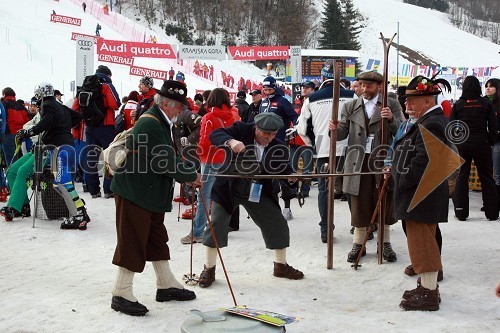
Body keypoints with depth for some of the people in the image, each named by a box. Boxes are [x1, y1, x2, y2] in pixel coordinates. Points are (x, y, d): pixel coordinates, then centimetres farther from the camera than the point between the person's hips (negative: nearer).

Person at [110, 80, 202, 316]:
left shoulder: (160, 123, 13)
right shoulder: (150, 124, -21)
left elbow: (168, 160, 17)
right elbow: (167, 163, -24)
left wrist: (185, 177, 4)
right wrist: (192, 176, -11)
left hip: (151, 193, 11)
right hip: (134, 193, -11)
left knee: (157, 239, 17)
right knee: (132, 241, -4)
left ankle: (166, 286, 29)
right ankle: (121, 294, 6)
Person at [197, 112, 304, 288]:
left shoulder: (278, 148, -6)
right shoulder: (241, 130, -14)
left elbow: (284, 170, -1)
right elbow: (214, 135, -22)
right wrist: (230, 141, -42)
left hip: (258, 192, 3)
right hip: (228, 187, -3)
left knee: (279, 226, 5)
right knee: (216, 225, -8)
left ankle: (281, 265, 27)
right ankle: (209, 269, 10)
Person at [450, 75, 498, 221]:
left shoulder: (458, 105, -3)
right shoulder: (486, 103, -4)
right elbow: (493, 126, -3)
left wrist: (455, 143, 8)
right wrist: (490, 142, 9)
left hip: (462, 145, 0)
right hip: (482, 144, 0)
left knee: (462, 177, 7)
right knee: (487, 178, 8)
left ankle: (461, 212, 7)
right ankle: (492, 212, 12)